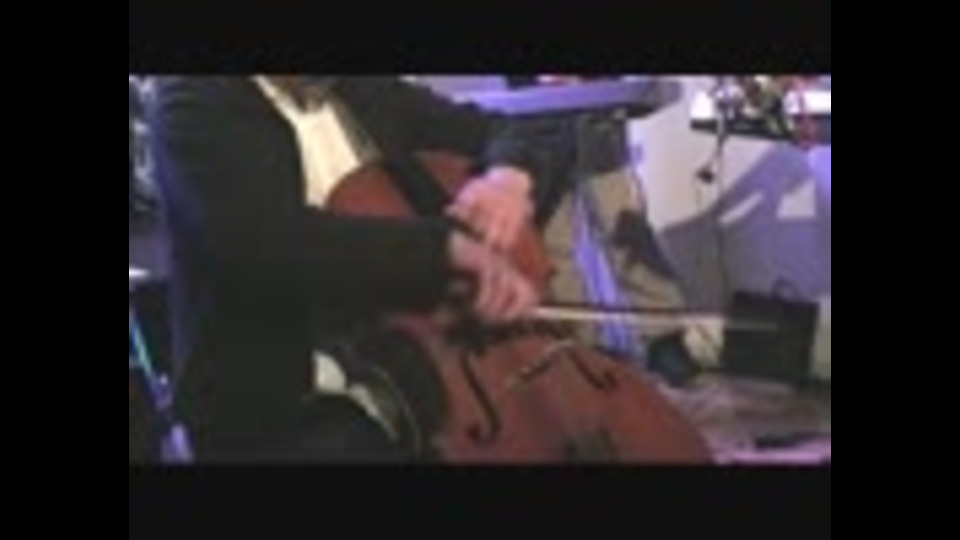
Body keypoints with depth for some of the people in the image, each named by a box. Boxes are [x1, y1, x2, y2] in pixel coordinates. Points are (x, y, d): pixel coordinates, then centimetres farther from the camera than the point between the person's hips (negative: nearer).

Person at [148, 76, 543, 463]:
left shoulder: (364, 91, 10)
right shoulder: (193, 101, -10)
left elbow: (494, 133, 20)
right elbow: (274, 243, -28)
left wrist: (507, 175, -5)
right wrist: (452, 245, -34)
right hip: (284, 408, -7)